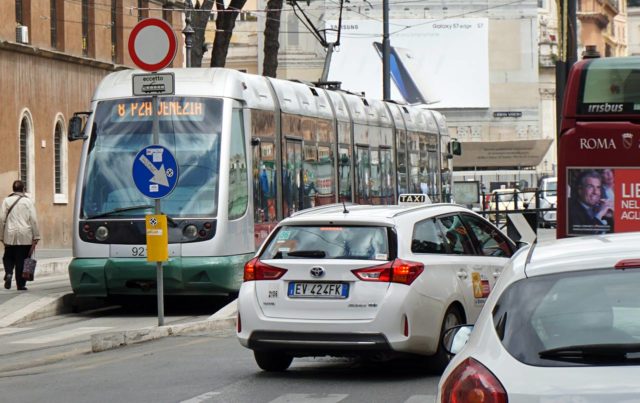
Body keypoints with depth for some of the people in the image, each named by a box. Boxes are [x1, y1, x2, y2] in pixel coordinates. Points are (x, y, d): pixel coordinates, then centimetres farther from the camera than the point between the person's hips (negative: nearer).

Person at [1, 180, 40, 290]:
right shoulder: (28, 201, 0)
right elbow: (33, 220, -3)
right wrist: (36, 237, 2)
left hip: (10, 236, 1)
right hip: (25, 237, -1)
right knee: (22, 260, 5)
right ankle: (21, 284, 6)